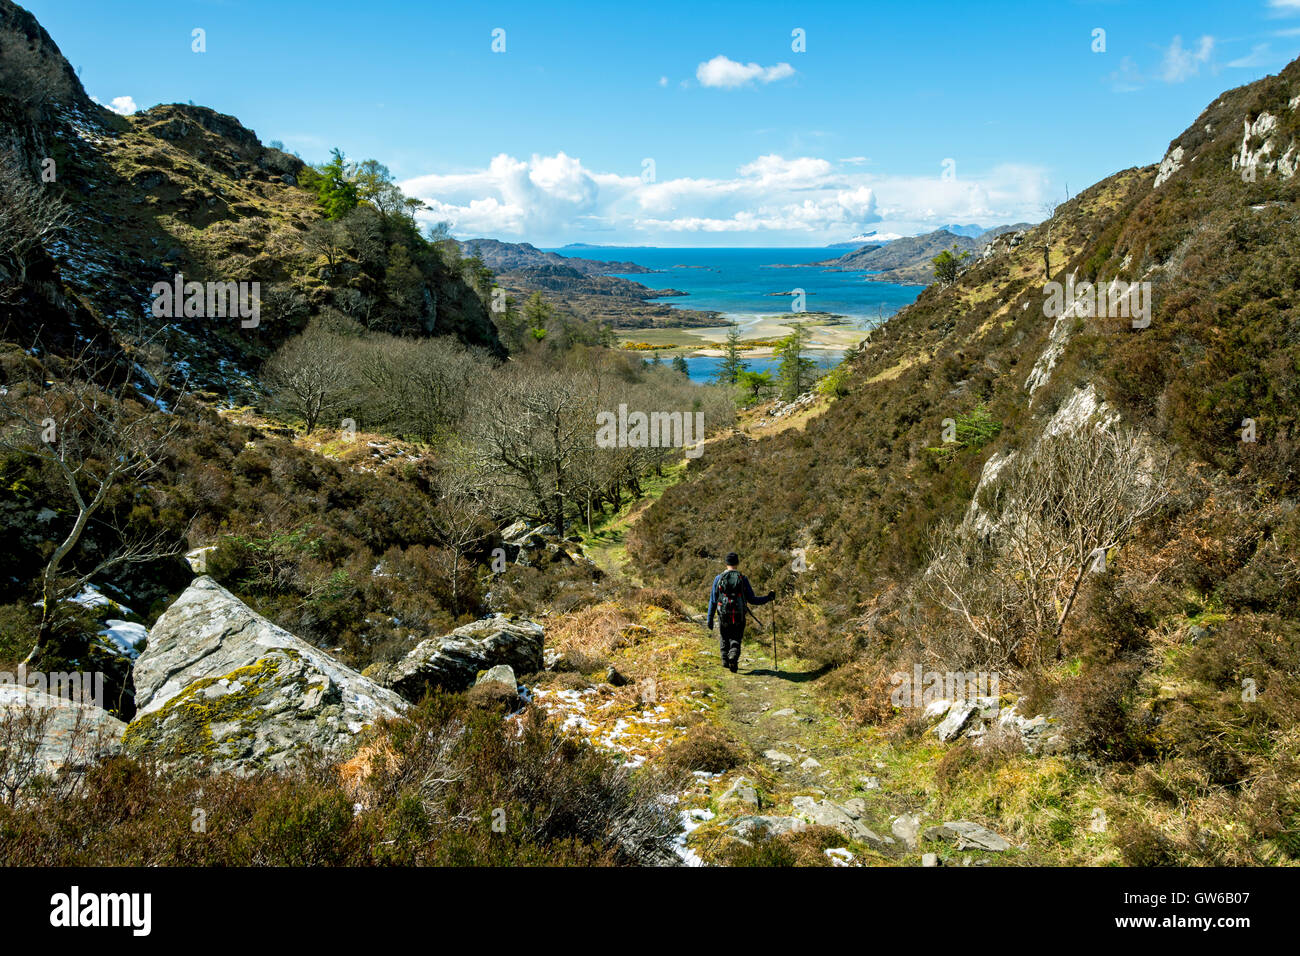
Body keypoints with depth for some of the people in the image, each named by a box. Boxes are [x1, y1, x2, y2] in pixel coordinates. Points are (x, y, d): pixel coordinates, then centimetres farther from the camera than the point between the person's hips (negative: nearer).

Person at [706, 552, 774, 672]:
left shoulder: (718, 579, -1)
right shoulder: (743, 579, -4)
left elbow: (713, 600, 0)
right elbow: (752, 599, -2)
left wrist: (710, 618, 5)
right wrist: (768, 598, 9)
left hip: (723, 616, 1)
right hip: (739, 617, -1)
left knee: (724, 638, 23)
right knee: (735, 640, 7)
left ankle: (725, 660, 21)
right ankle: (733, 658, -18)